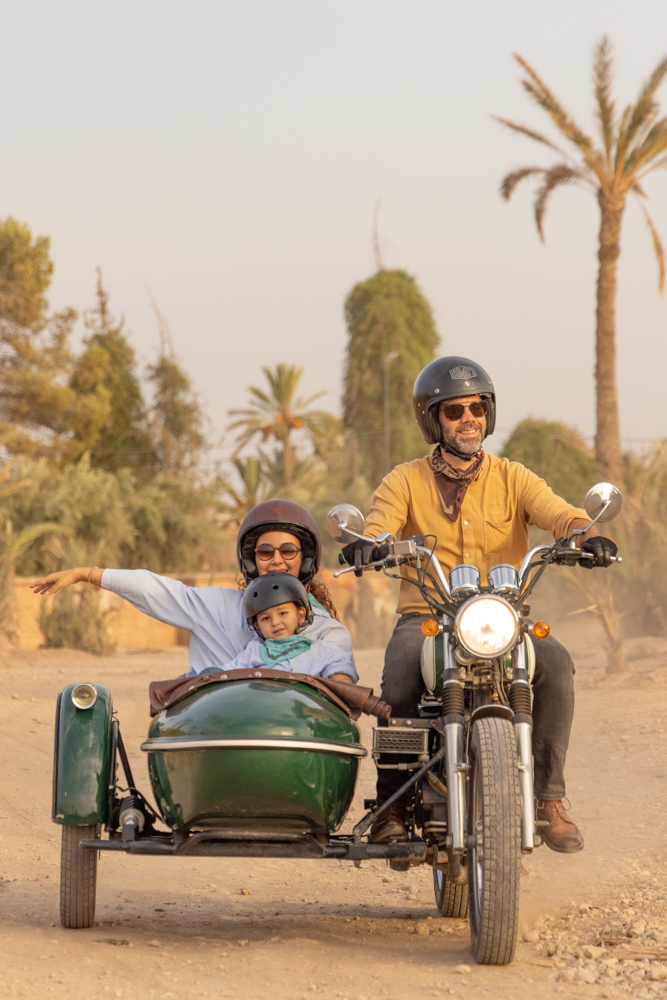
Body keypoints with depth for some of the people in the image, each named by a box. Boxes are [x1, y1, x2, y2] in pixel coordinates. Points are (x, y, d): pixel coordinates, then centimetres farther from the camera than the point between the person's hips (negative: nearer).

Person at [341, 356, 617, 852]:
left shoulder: (513, 478, 10)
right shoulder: (407, 481, 8)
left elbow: (558, 513, -7)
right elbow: (380, 522, -10)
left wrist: (587, 533, -31)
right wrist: (364, 544, -36)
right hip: (426, 616, -1)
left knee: (555, 663, -29)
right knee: (400, 680, -32)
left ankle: (549, 797, -20)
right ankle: (393, 804, -14)